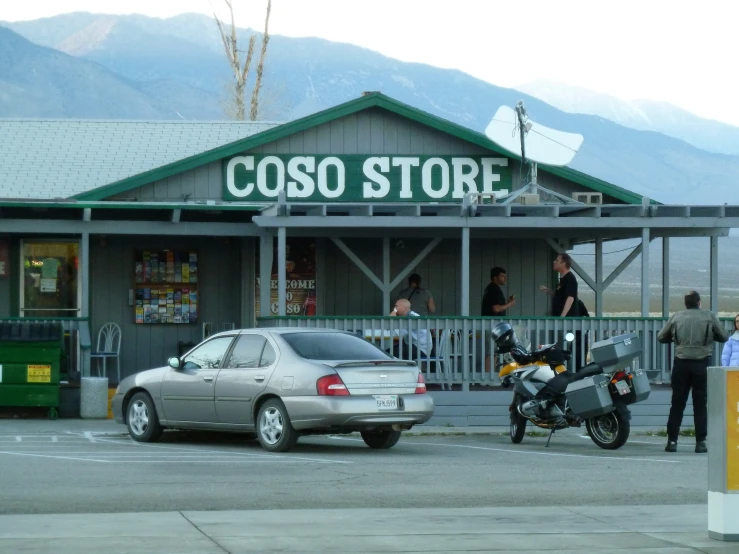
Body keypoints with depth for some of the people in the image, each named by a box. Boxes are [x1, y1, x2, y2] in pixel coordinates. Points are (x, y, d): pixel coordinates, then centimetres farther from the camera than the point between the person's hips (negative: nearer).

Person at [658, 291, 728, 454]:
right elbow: (724, 336, 5)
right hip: (701, 364, -1)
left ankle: (672, 440, 4)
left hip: (681, 363, 1)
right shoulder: (709, 316, -1)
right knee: (700, 404, 4)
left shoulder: (676, 317, 3)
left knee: (677, 404, 7)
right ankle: (700, 442, 1)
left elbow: (661, 337, 9)